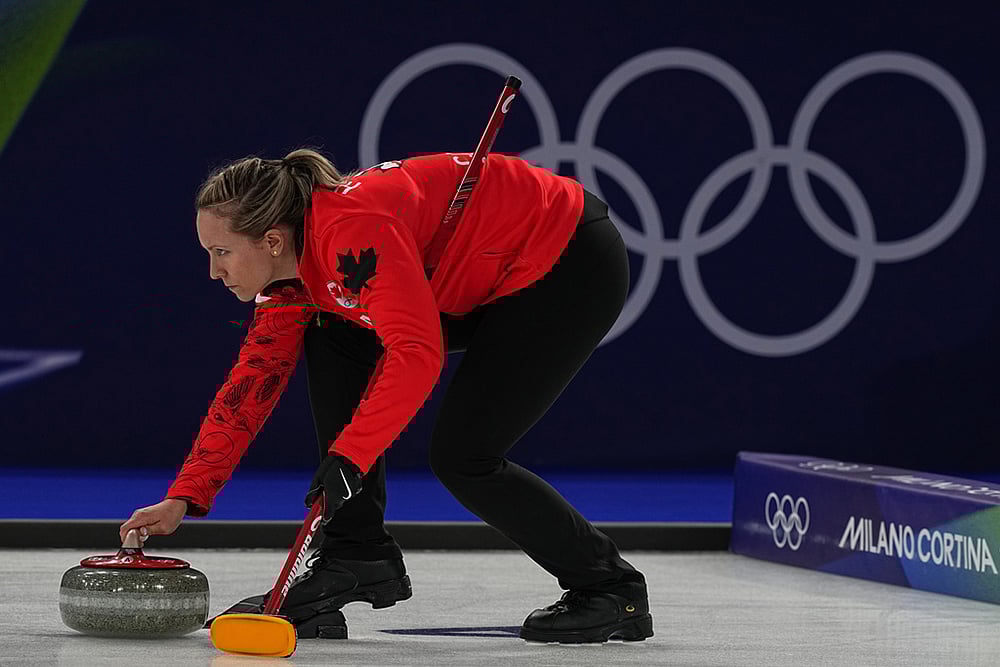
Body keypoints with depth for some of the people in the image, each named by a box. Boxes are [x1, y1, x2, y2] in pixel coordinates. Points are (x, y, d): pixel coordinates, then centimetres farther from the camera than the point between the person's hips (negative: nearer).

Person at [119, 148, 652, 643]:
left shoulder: (353, 230, -29)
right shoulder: (291, 273, 0)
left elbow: (417, 354, -36)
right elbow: (252, 382, 5)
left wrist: (348, 456, -36)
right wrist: (183, 498, 0)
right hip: (495, 279, 10)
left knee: (461, 456, -13)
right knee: (333, 339, 3)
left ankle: (610, 589, 4)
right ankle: (356, 555, 5)